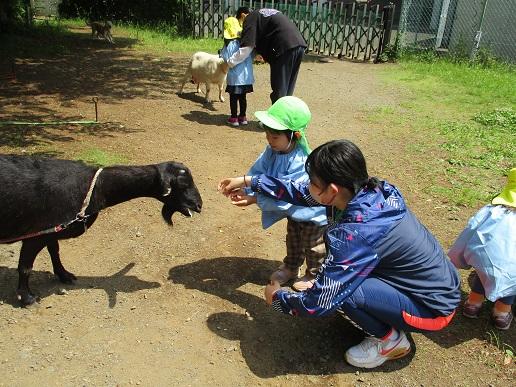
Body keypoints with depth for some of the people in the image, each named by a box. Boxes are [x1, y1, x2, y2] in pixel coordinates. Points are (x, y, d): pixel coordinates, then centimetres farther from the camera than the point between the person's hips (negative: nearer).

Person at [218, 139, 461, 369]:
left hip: (433, 308, -8)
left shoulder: (356, 234, -33)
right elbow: (303, 194, 2)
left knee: (339, 290, -24)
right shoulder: (371, 190, -10)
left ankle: (391, 341, 3)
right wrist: (248, 181, 6)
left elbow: (320, 303, -28)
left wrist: (277, 298, -8)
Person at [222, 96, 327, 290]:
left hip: (313, 211, -8)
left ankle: (314, 275, 40)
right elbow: (258, 171, -14)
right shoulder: (274, 149, -19)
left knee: (313, 245, 17)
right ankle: (291, 267, 50)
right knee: (293, 238, 28)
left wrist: (255, 199, -40)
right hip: (295, 207, 8)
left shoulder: (301, 163, -42)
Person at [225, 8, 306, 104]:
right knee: (287, 93, 14)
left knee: (279, 91, -1)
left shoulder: (250, 18, 5)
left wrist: (229, 62, 7)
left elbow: (246, 48, -3)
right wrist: (264, 54, 29)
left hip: (285, 48, -8)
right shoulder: (264, 14, 31)